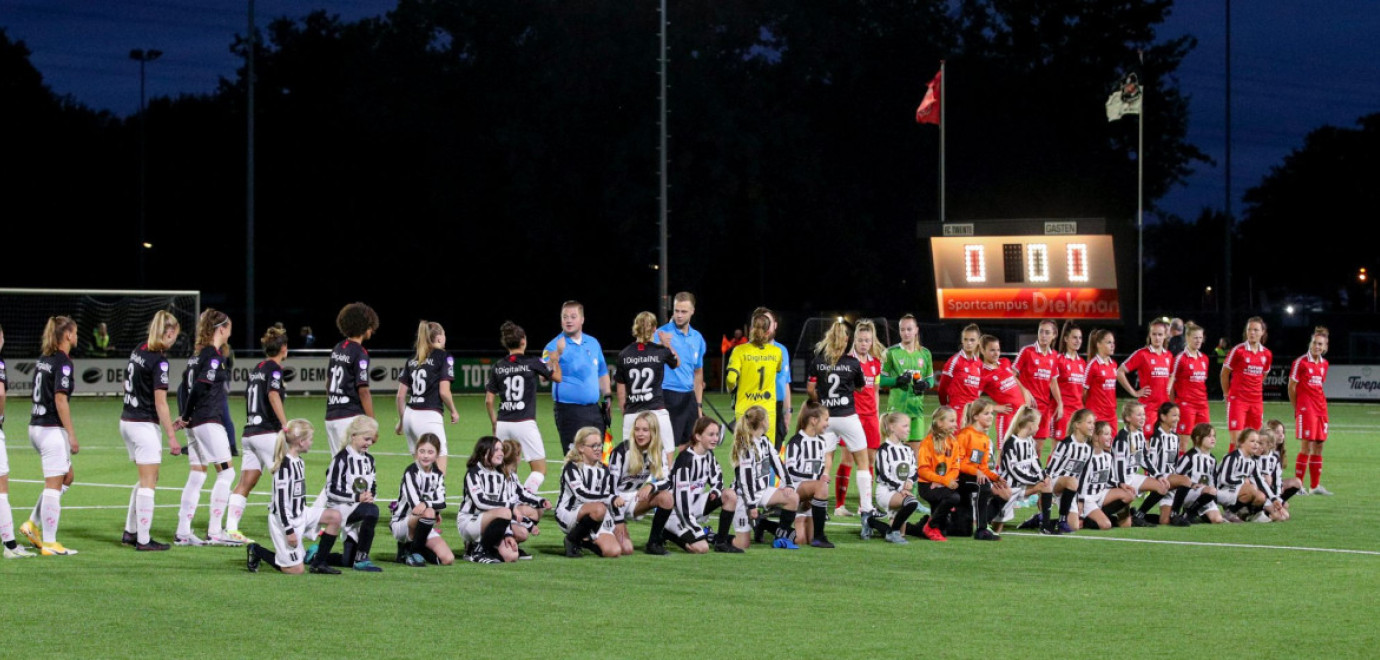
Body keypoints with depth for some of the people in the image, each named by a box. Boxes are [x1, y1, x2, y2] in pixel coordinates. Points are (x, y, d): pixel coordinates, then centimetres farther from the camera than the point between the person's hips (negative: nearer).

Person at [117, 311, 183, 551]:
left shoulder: (137, 352, 7)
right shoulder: (159, 361, -17)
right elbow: (160, 403, -19)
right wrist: (171, 437, -17)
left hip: (127, 421, 8)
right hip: (145, 425, -8)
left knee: (145, 480, 19)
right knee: (148, 483, -2)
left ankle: (130, 532, 22)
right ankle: (143, 540, 1)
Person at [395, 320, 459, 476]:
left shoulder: (413, 359, 15)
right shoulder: (443, 357, -2)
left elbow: (401, 395, 13)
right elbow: (444, 391, -9)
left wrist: (401, 421, 23)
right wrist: (454, 412, 7)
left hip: (409, 415, 7)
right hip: (429, 416, -7)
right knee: (440, 466, -7)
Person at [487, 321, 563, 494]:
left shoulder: (498, 367, 5)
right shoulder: (533, 363, -4)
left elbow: (489, 400, 7)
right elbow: (557, 377, 13)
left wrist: (493, 422, 22)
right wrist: (557, 356, 25)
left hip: (503, 423, 4)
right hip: (524, 423, -4)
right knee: (540, 470, 2)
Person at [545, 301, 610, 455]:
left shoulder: (593, 343, 11)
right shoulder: (555, 346, -7)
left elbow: (602, 372, 23)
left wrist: (606, 397, 15)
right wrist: (555, 356, -37)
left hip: (594, 408, 6)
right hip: (569, 412, -6)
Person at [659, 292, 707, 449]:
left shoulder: (697, 338, 11)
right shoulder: (662, 333, -5)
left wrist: (699, 404, 16)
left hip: (689, 398, 6)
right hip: (669, 395, -6)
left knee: (687, 445, 8)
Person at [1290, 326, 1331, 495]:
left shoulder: (1324, 364, 11)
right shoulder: (1301, 362, -8)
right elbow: (1291, 387, -5)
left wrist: (1321, 404, 13)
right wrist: (1296, 409, -3)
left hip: (1321, 409, 7)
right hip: (1306, 409, -7)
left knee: (1318, 446, 8)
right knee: (1306, 448, -9)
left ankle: (1315, 486, 15)